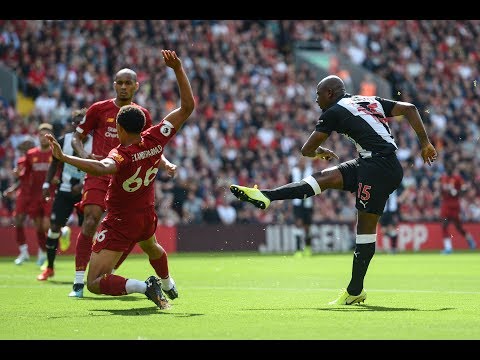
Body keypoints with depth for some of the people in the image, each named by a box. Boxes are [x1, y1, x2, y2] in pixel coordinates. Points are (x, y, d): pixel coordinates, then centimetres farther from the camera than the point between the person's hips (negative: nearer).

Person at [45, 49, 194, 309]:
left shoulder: (121, 154, -30)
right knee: (151, 247, 43)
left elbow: (104, 168, -55)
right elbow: (188, 106, -9)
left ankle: (145, 286, -25)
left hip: (120, 224, -7)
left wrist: (63, 157, -59)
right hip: (147, 217, 7)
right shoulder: (154, 139, -14)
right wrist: (178, 69, -8)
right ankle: (168, 285, 67)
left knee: (95, 283, -9)